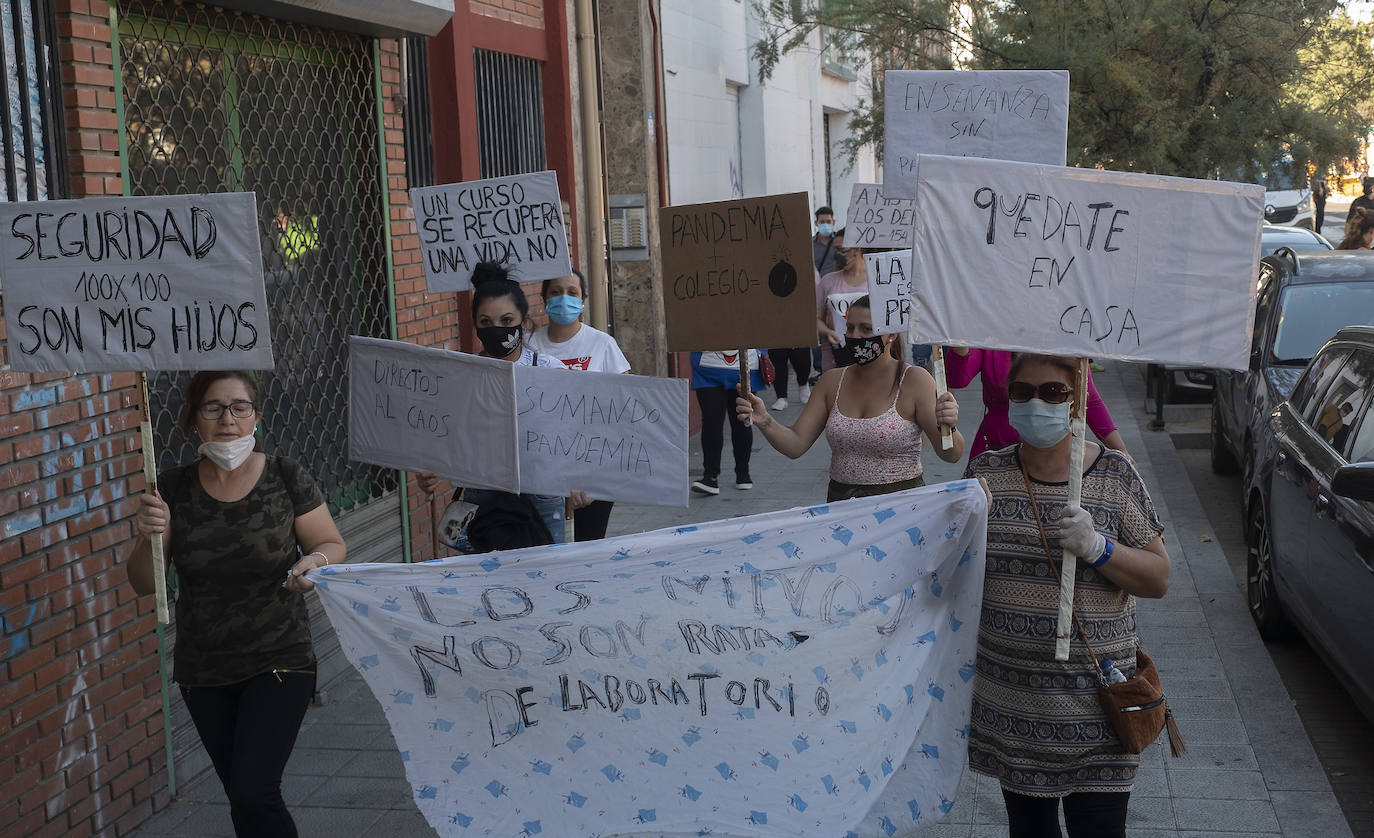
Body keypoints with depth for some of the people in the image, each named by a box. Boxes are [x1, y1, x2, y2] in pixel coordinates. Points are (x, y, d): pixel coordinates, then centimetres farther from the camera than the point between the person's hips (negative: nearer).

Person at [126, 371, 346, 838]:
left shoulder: (285, 477, -8)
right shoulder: (173, 489, -3)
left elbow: (333, 545, 1)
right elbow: (143, 585, -1)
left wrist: (315, 562, -22)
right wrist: (149, 538, -21)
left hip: (279, 662, -3)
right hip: (203, 672, 3)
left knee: (253, 792, -15)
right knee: (242, 795, 14)